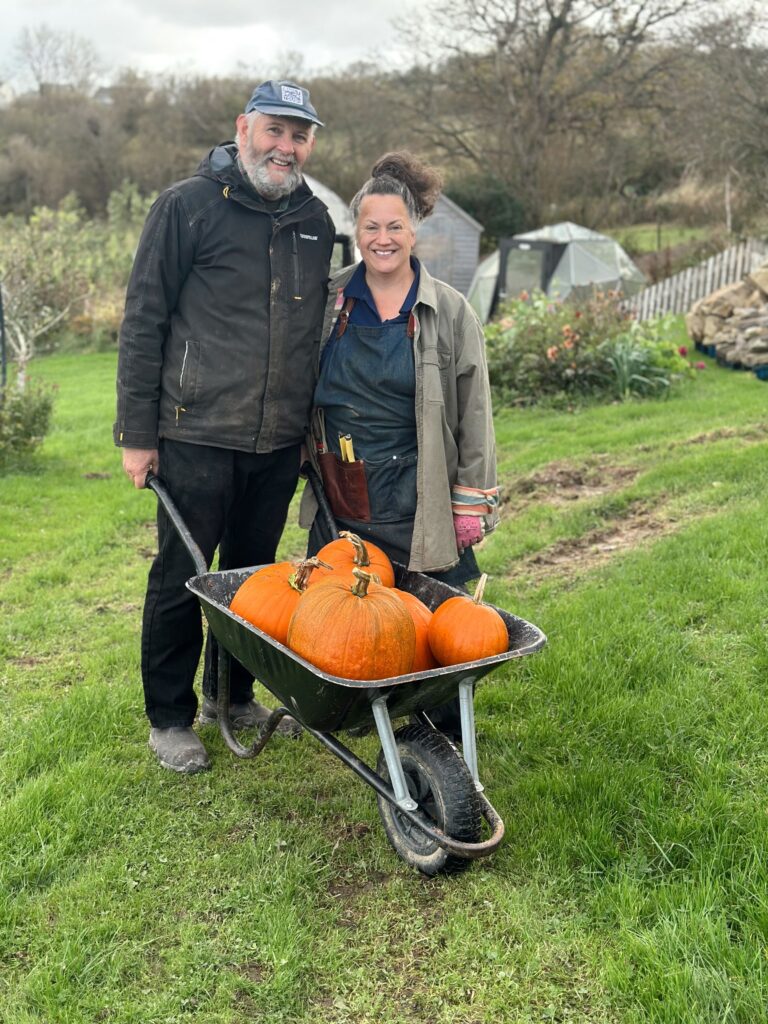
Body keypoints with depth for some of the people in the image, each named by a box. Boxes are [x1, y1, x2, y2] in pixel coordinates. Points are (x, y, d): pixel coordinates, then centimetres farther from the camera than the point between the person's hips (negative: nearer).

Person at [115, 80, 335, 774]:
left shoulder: (316, 221, 11)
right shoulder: (188, 206, -5)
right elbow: (143, 322, -6)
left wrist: (313, 425, 17)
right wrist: (137, 433, -9)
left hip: (279, 443, 5)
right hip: (196, 436, -5)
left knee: (253, 574, 15)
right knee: (181, 579, 5)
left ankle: (232, 695, 34)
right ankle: (170, 718, 21)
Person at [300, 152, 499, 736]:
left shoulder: (449, 312, -1)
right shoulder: (331, 301, 6)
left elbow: (473, 414, -1)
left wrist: (472, 505, -4)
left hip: (417, 501, -3)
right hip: (339, 498, 3)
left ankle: (446, 742, 19)